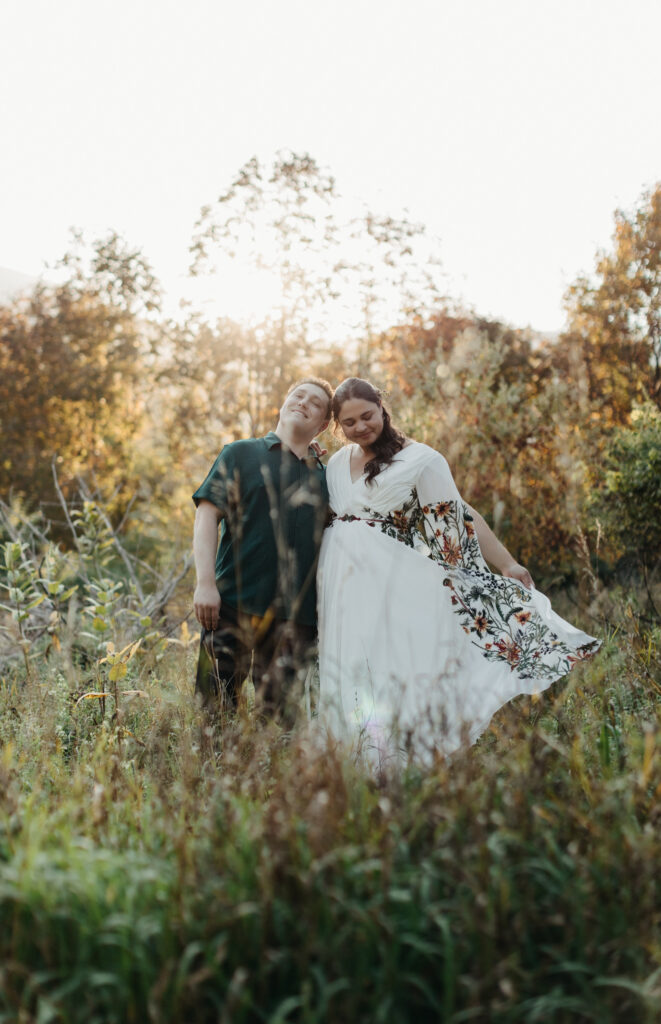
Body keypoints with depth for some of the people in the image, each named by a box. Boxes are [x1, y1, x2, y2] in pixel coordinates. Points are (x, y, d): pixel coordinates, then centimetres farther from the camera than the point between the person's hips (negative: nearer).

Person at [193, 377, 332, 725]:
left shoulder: (323, 477, 18)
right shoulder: (241, 454, 10)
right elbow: (207, 515, 1)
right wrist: (205, 582, -10)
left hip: (296, 614, 3)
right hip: (235, 602, -3)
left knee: (280, 715, 3)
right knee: (215, 706, -7)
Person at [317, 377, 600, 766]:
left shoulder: (418, 460, -4)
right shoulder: (336, 463, 13)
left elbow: (459, 517, -6)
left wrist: (506, 564, -9)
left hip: (391, 584, -5)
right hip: (341, 587, 5)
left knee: (389, 672, -11)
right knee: (351, 674, 4)